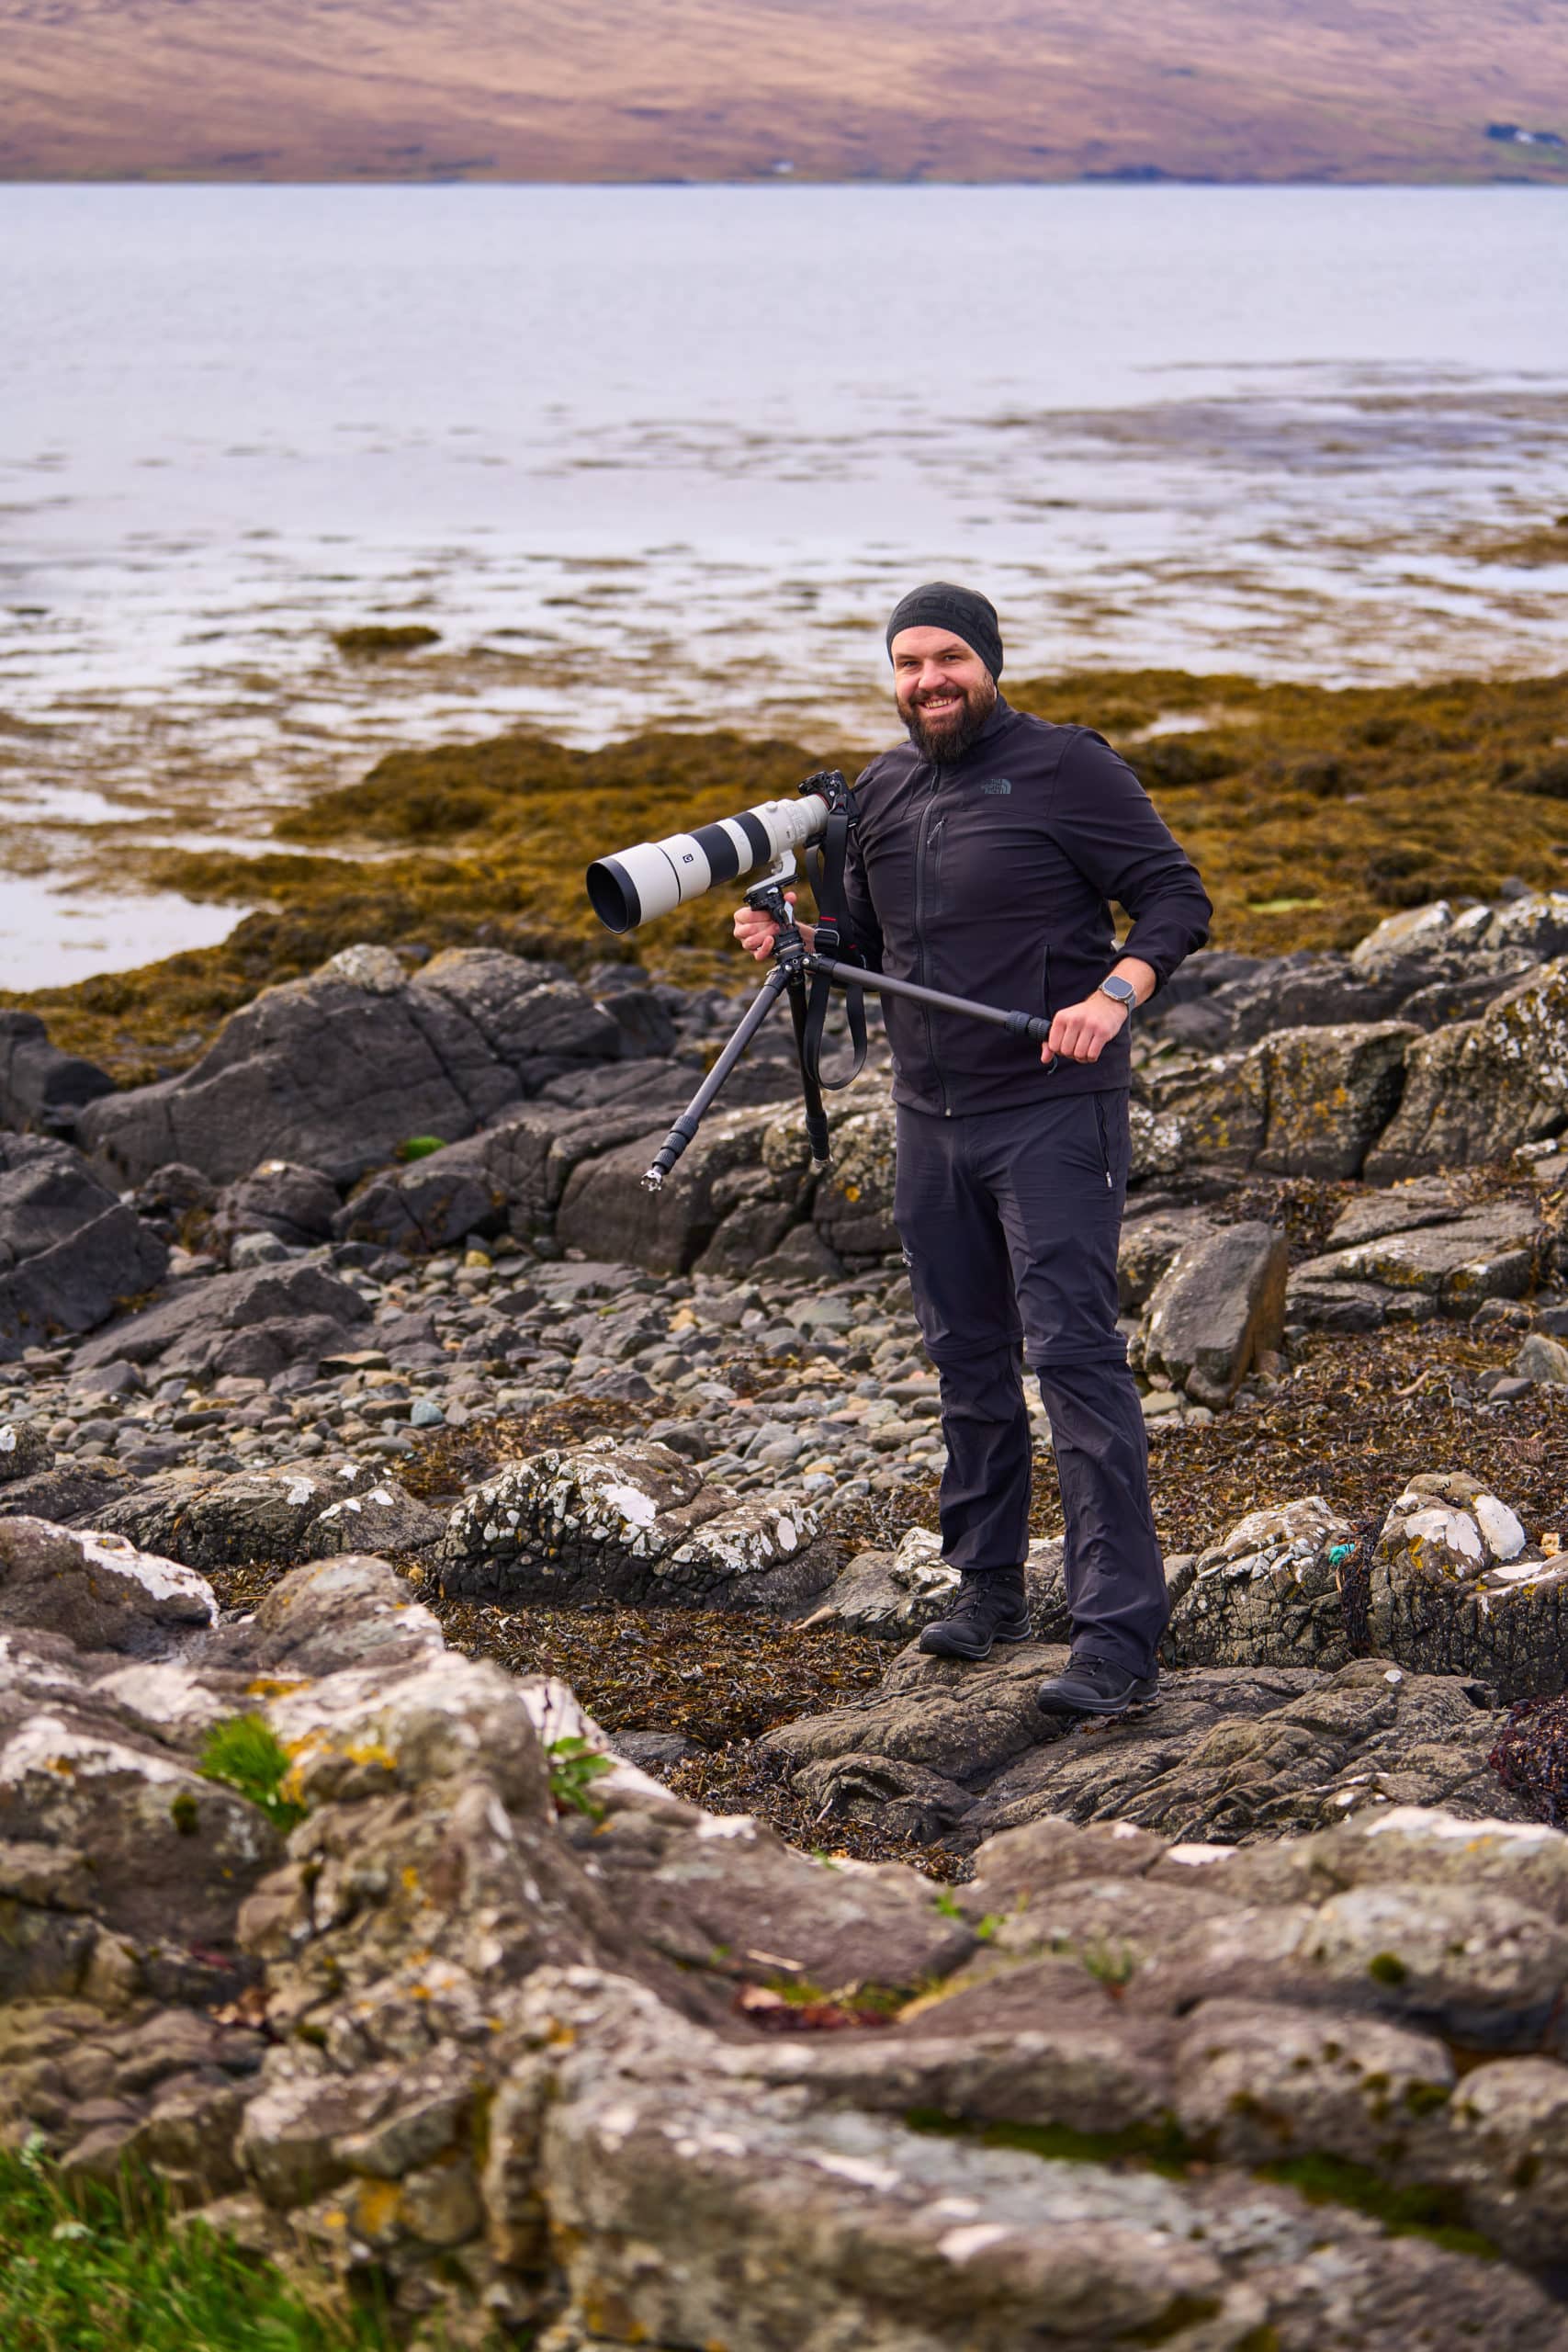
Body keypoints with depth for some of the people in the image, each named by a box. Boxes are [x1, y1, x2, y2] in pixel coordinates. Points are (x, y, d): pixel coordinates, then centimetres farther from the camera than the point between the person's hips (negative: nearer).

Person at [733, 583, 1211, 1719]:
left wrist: (1112, 997, -24)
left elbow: (1177, 898, -8)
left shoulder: (1067, 766, -7)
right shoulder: (882, 790, 11)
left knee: (1075, 1355, -12)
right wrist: (788, 935, 0)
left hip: (1053, 1113, -6)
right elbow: (865, 936, 21)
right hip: (932, 1117, 7)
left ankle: (1120, 1639, -12)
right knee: (966, 1359, 13)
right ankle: (989, 1589, 28)